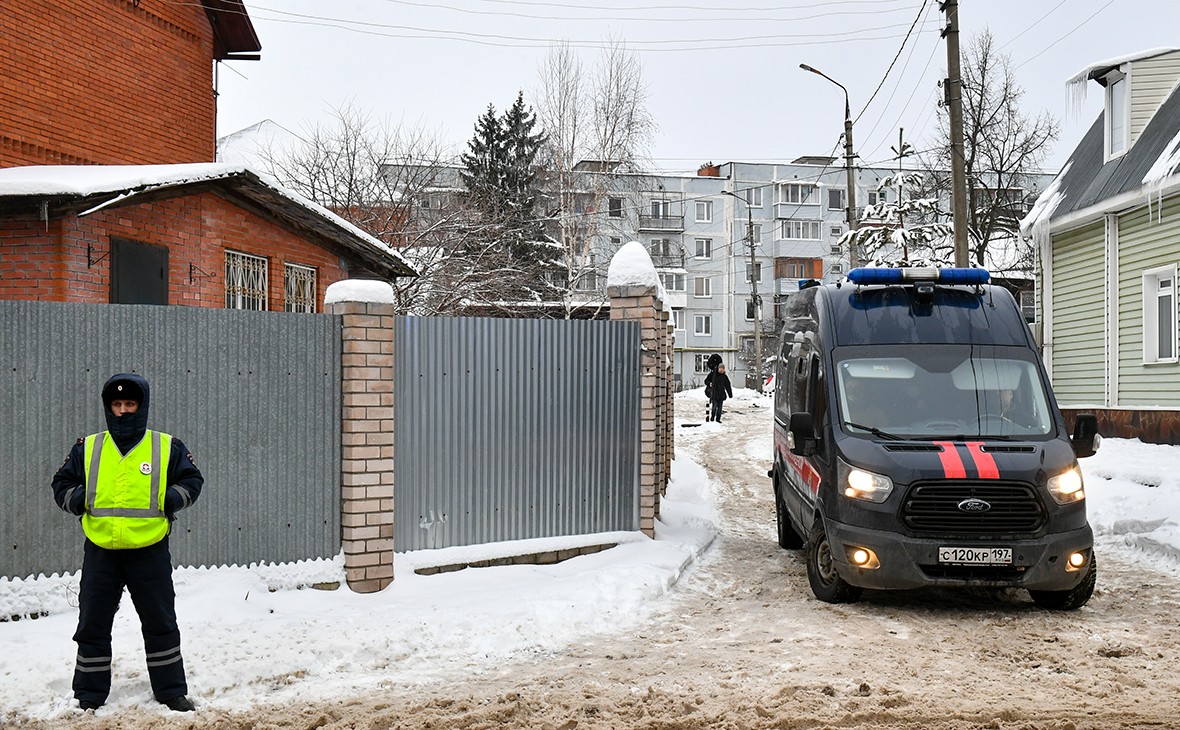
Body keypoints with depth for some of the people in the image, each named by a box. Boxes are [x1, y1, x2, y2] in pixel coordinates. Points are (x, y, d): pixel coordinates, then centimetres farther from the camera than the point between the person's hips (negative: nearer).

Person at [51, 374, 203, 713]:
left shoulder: (167, 448, 3)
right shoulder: (87, 449, 7)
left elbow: (192, 479, 10)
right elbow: (62, 483, 15)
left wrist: (171, 499, -8)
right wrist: (78, 499, -5)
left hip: (150, 551, -1)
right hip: (100, 551, 1)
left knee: (161, 624, 5)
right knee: (92, 625, 7)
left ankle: (172, 691, 18)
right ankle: (88, 696, 21)